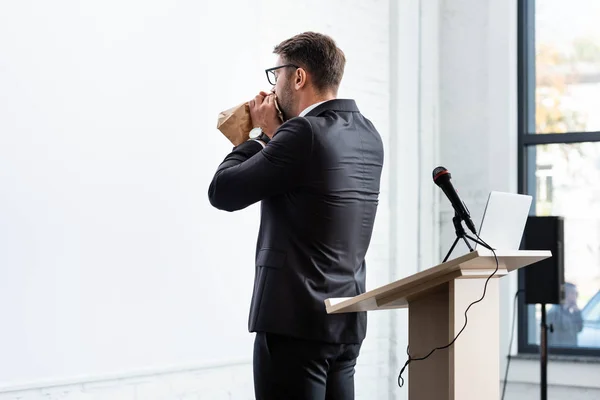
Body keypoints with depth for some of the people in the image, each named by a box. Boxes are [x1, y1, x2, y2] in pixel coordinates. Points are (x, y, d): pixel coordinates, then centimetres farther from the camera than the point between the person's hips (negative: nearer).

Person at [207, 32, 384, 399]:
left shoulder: (304, 133, -16)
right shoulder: (367, 135, 9)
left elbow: (222, 192, -12)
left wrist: (260, 135, 2)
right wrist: (275, 134, 12)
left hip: (295, 319, -8)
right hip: (347, 321, 9)